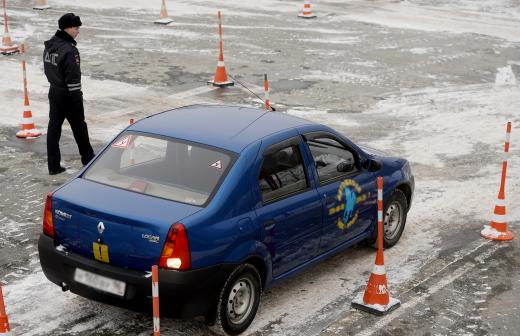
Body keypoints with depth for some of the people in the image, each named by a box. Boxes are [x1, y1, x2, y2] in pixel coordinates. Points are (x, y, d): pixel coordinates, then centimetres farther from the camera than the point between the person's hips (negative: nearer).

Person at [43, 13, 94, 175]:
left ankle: (53, 165, 11)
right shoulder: (69, 50, -22)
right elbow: (73, 78, -22)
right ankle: (87, 159, 26)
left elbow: (48, 69, 12)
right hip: (68, 95, -8)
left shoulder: (49, 46, 4)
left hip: (54, 92, 8)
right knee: (79, 127, 10)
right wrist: (77, 97, -15)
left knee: (54, 127, 9)